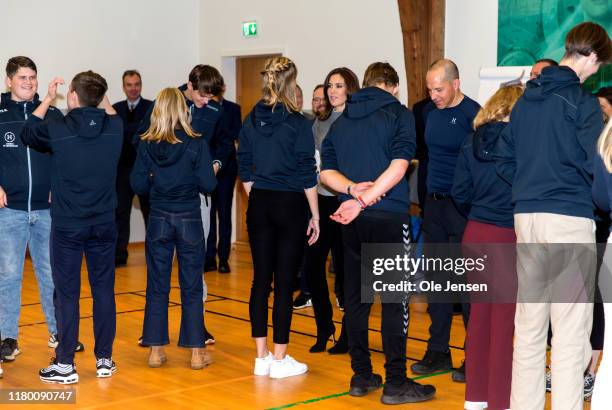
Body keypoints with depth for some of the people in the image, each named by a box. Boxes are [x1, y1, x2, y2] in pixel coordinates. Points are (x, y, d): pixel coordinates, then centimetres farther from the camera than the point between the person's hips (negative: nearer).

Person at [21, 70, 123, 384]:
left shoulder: (57, 129, -12)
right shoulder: (114, 128, -4)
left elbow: (27, 133, 11)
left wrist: (48, 99, 17)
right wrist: (100, 96, 26)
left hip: (67, 226, -3)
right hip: (104, 225, 3)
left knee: (67, 294, 3)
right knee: (104, 290, 10)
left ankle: (65, 365, 8)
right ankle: (104, 360, 17)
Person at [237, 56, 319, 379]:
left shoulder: (251, 121, 5)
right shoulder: (297, 123, -10)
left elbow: (245, 170, 9)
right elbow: (306, 174, -9)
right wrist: (314, 215, -2)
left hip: (259, 206, 5)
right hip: (291, 205, -5)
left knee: (261, 279, 9)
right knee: (284, 282, 0)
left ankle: (261, 357, 14)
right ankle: (280, 360, 6)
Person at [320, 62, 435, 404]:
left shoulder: (342, 121, 13)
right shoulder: (400, 114, -2)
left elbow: (327, 172, 7)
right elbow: (399, 166, -14)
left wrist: (352, 189, -8)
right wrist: (365, 199, -15)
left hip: (353, 220, 5)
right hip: (390, 217, -5)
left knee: (356, 296, 10)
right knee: (395, 299, 0)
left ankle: (361, 375, 16)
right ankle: (396, 383, 2)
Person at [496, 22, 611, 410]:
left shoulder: (525, 99, 12)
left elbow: (505, 162, 13)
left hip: (526, 217, 6)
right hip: (570, 218, -6)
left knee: (529, 324, 11)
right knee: (570, 329, -2)